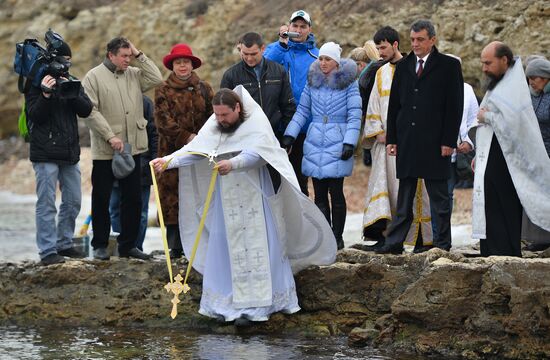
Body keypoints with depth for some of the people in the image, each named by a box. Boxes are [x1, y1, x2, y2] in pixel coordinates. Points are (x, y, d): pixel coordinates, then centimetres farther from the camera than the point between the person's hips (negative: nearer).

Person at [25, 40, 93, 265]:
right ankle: (47, 251, -6)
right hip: (45, 153, -6)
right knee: (46, 203, -7)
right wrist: (46, 94, -27)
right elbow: (35, 115, -12)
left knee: (73, 201, 12)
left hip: (70, 152, 6)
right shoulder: (35, 84, -4)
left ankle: (64, 244, 23)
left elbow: (86, 110, 0)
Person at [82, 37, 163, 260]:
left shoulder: (134, 74, 11)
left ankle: (128, 244, 17)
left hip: (132, 148, 5)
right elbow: (91, 111, -11)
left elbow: (157, 79, -1)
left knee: (133, 199, 8)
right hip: (104, 150, -5)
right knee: (101, 199, 4)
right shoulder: (94, 77, -5)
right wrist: (111, 137, -18)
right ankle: (100, 245, 14)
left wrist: (139, 56, -3)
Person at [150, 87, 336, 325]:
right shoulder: (213, 127, 3)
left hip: (254, 199, -5)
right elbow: (193, 150, -5)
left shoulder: (256, 124, -12)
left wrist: (232, 164, -46)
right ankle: (227, 304, 6)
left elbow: (255, 155, -28)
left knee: (257, 250, -4)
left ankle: (253, 306, -2)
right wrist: (167, 161, -20)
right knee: (225, 249, 2)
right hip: (226, 201, 5)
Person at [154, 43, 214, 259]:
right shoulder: (163, 91, 5)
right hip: (173, 151, -2)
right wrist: (188, 138, -16)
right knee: (173, 198, -5)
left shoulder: (204, 89, 15)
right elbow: (164, 121, -6)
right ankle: (175, 247, -2)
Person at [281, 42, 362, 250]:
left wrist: (349, 143, -12)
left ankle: (337, 238, 5)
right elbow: (302, 111, 14)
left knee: (336, 192, -4)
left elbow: (354, 115, -3)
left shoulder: (348, 82, 0)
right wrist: (289, 135, 5)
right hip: (314, 143, 4)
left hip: (337, 144, -4)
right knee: (319, 193, 3)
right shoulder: (313, 80, 10)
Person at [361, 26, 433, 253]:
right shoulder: (381, 74, 17)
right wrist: (378, 131, 2)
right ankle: (381, 235, -6)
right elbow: (374, 106, 17)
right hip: (386, 139, 5)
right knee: (382, 183, -3)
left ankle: (423, 237, 0)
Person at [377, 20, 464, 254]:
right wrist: (391, 139, 6)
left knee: (439, 197, 2)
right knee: (404, 197, 8)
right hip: (406, 143, 4)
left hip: (435, 144, -4)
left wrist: (448, 141, -11)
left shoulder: (449, 66, -1)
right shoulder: (403, 67, 12)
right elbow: (394, 105, 13)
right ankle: (395, 243, 9)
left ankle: (442, 243, 7)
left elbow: (455, 106, -5)